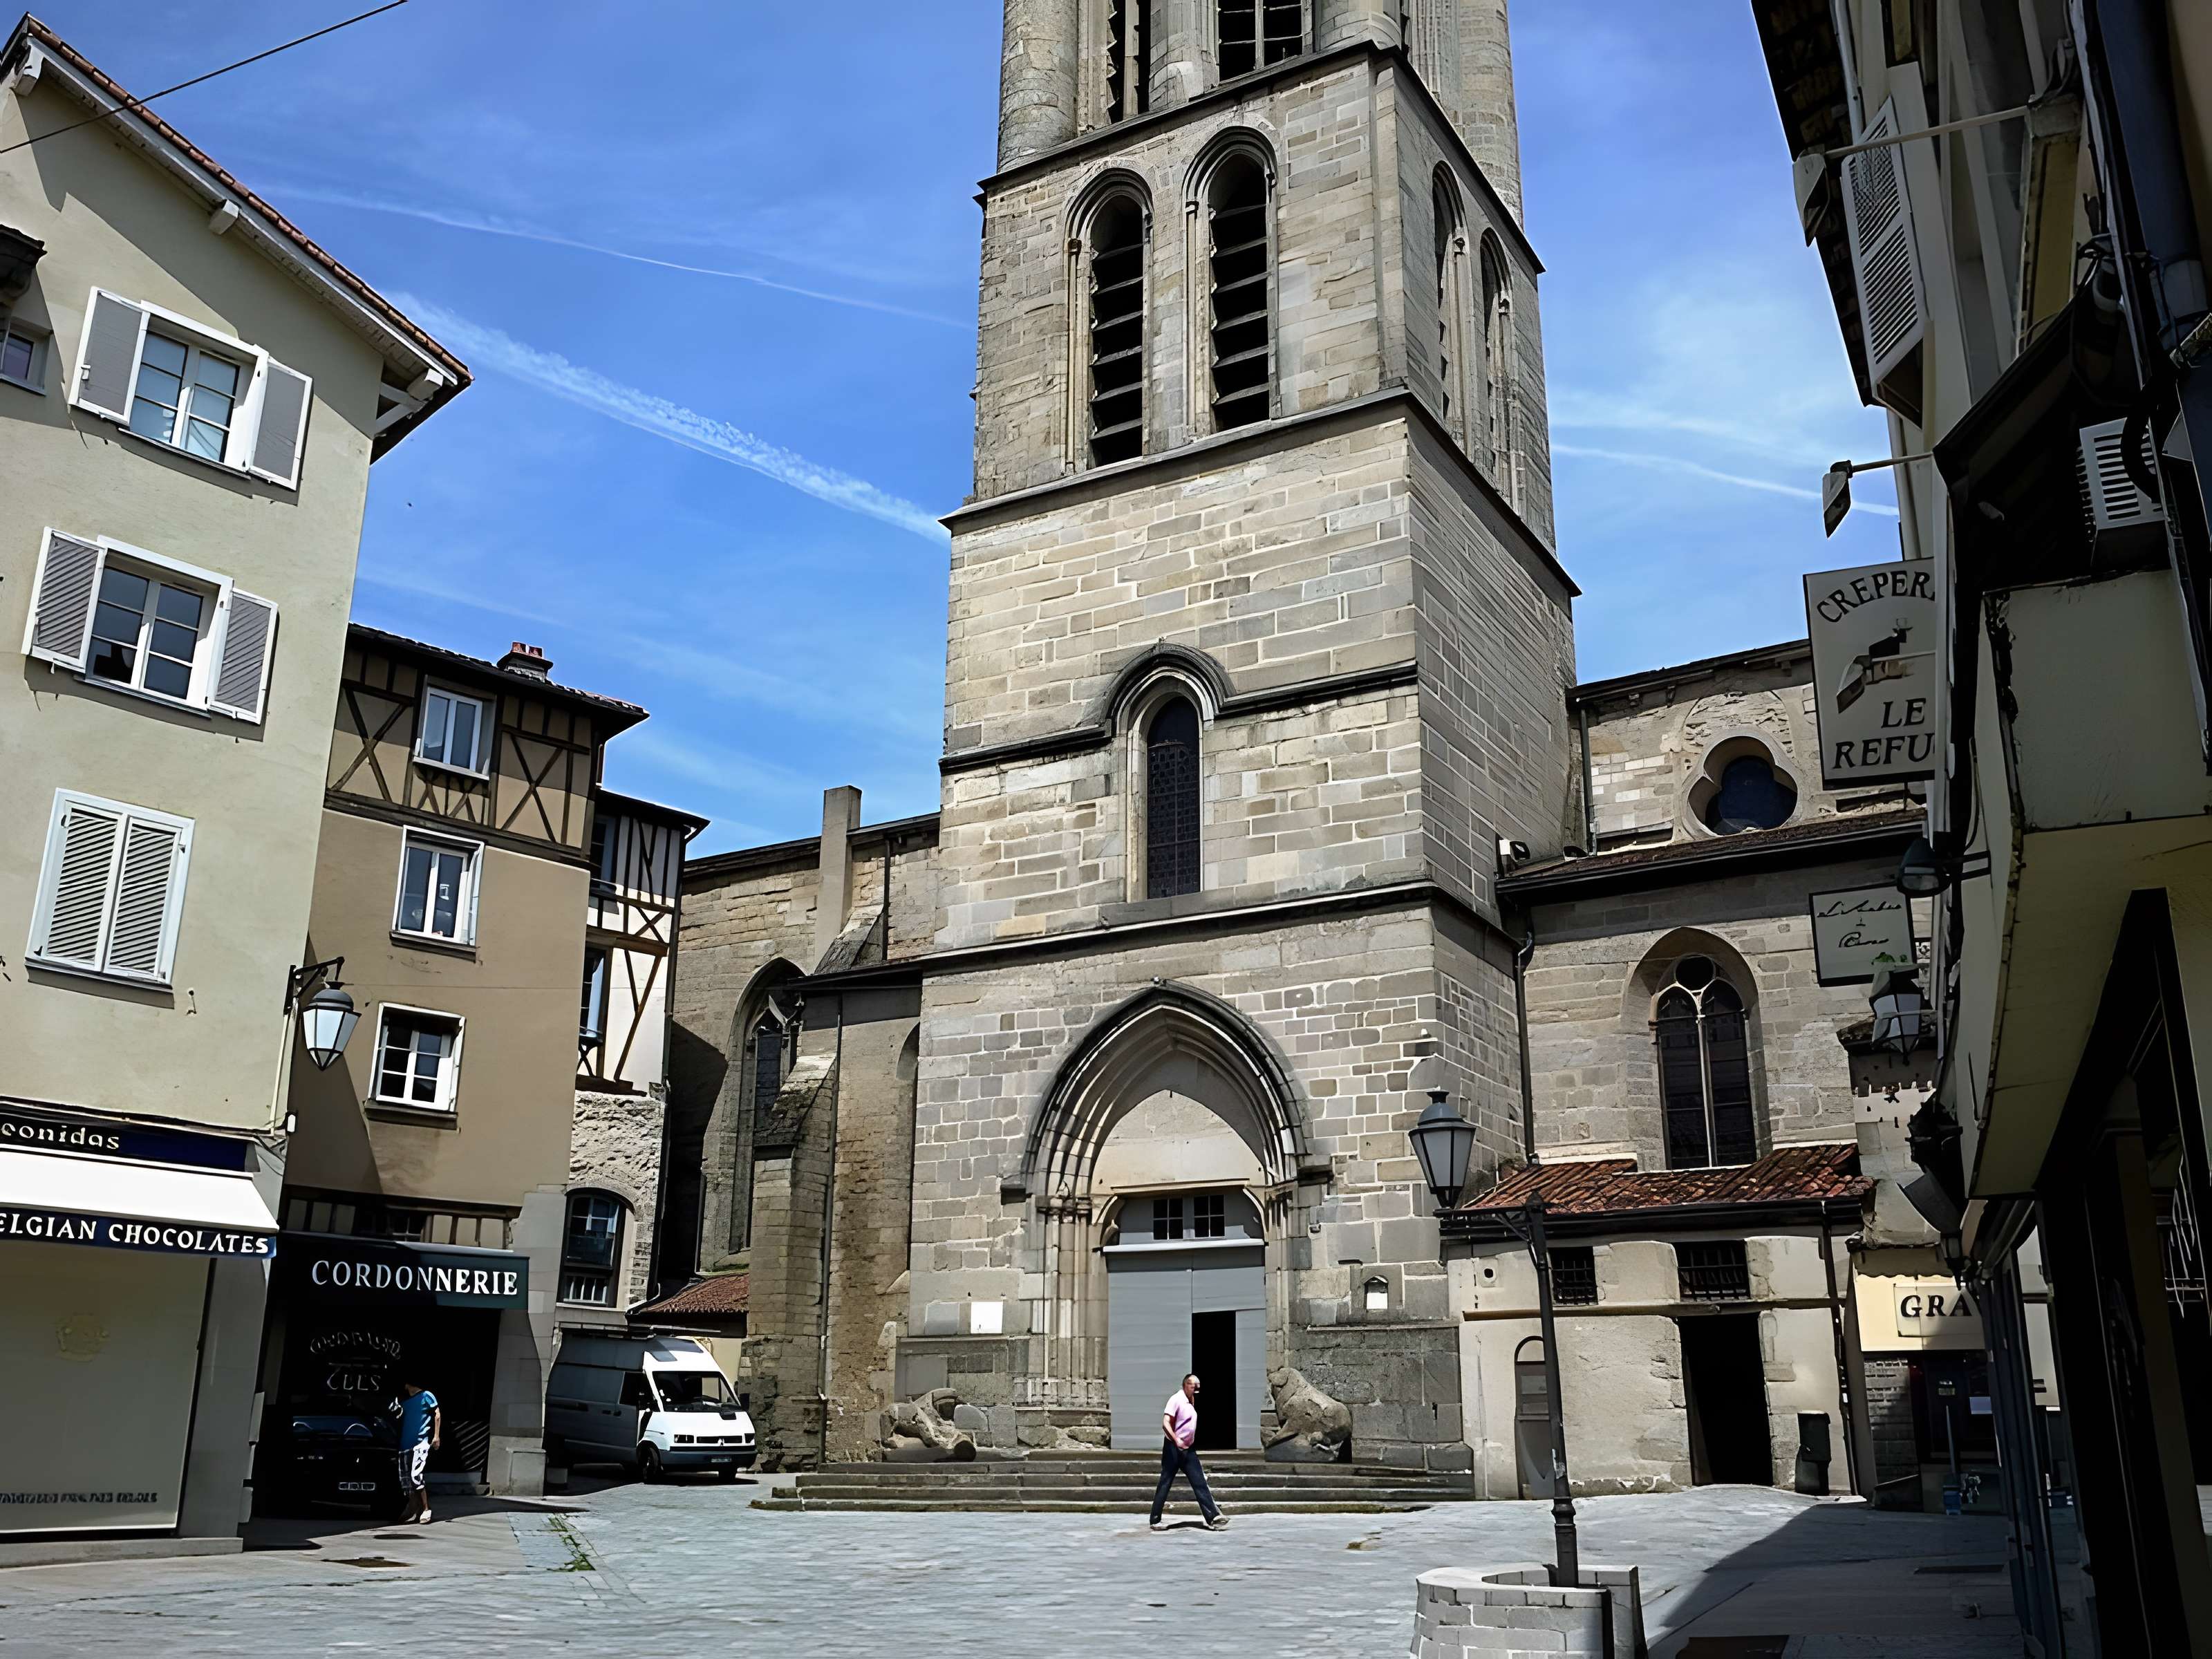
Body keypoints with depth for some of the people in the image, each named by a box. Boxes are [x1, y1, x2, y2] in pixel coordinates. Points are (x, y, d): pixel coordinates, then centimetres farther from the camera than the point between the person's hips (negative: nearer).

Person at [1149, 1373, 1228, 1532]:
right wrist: (1176, 1440, -30)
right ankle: (1155, 1520, 7)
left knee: (1200, 1483, 0)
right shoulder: (1176, 1399, -13)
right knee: (1165, 1484, -1)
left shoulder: (1191, 1401, 14)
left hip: (1188, 1449, 8)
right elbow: (1166, 1423, -21)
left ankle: (1213, 1518, -4)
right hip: (1173, 1448, -8)